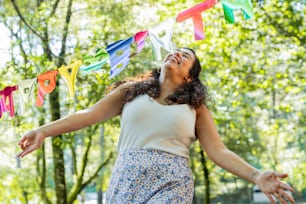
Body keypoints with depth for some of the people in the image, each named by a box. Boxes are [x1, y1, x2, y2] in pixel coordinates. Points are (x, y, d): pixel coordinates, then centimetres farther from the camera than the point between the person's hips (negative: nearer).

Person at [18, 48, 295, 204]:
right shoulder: (131, 91, 18)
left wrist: (256, 176, -7)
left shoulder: (196, 107, 16)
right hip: (128, 178, 2)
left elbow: (219, 151, 9)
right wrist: (45, 130, -1)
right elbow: (90, 114, 11)